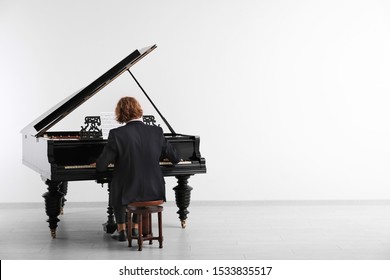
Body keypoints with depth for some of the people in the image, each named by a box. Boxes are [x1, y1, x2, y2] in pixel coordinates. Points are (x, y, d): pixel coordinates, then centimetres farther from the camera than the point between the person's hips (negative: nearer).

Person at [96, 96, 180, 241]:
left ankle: (121, 230, 35)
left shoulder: (117, 134, -14)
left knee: (116, 190, 34)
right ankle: (135, 227, 40)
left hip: (128, 193, -2)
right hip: (154, 193, 2)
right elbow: (175, 158, 4)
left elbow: (101, 166, -11)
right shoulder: (156, 132, -5)